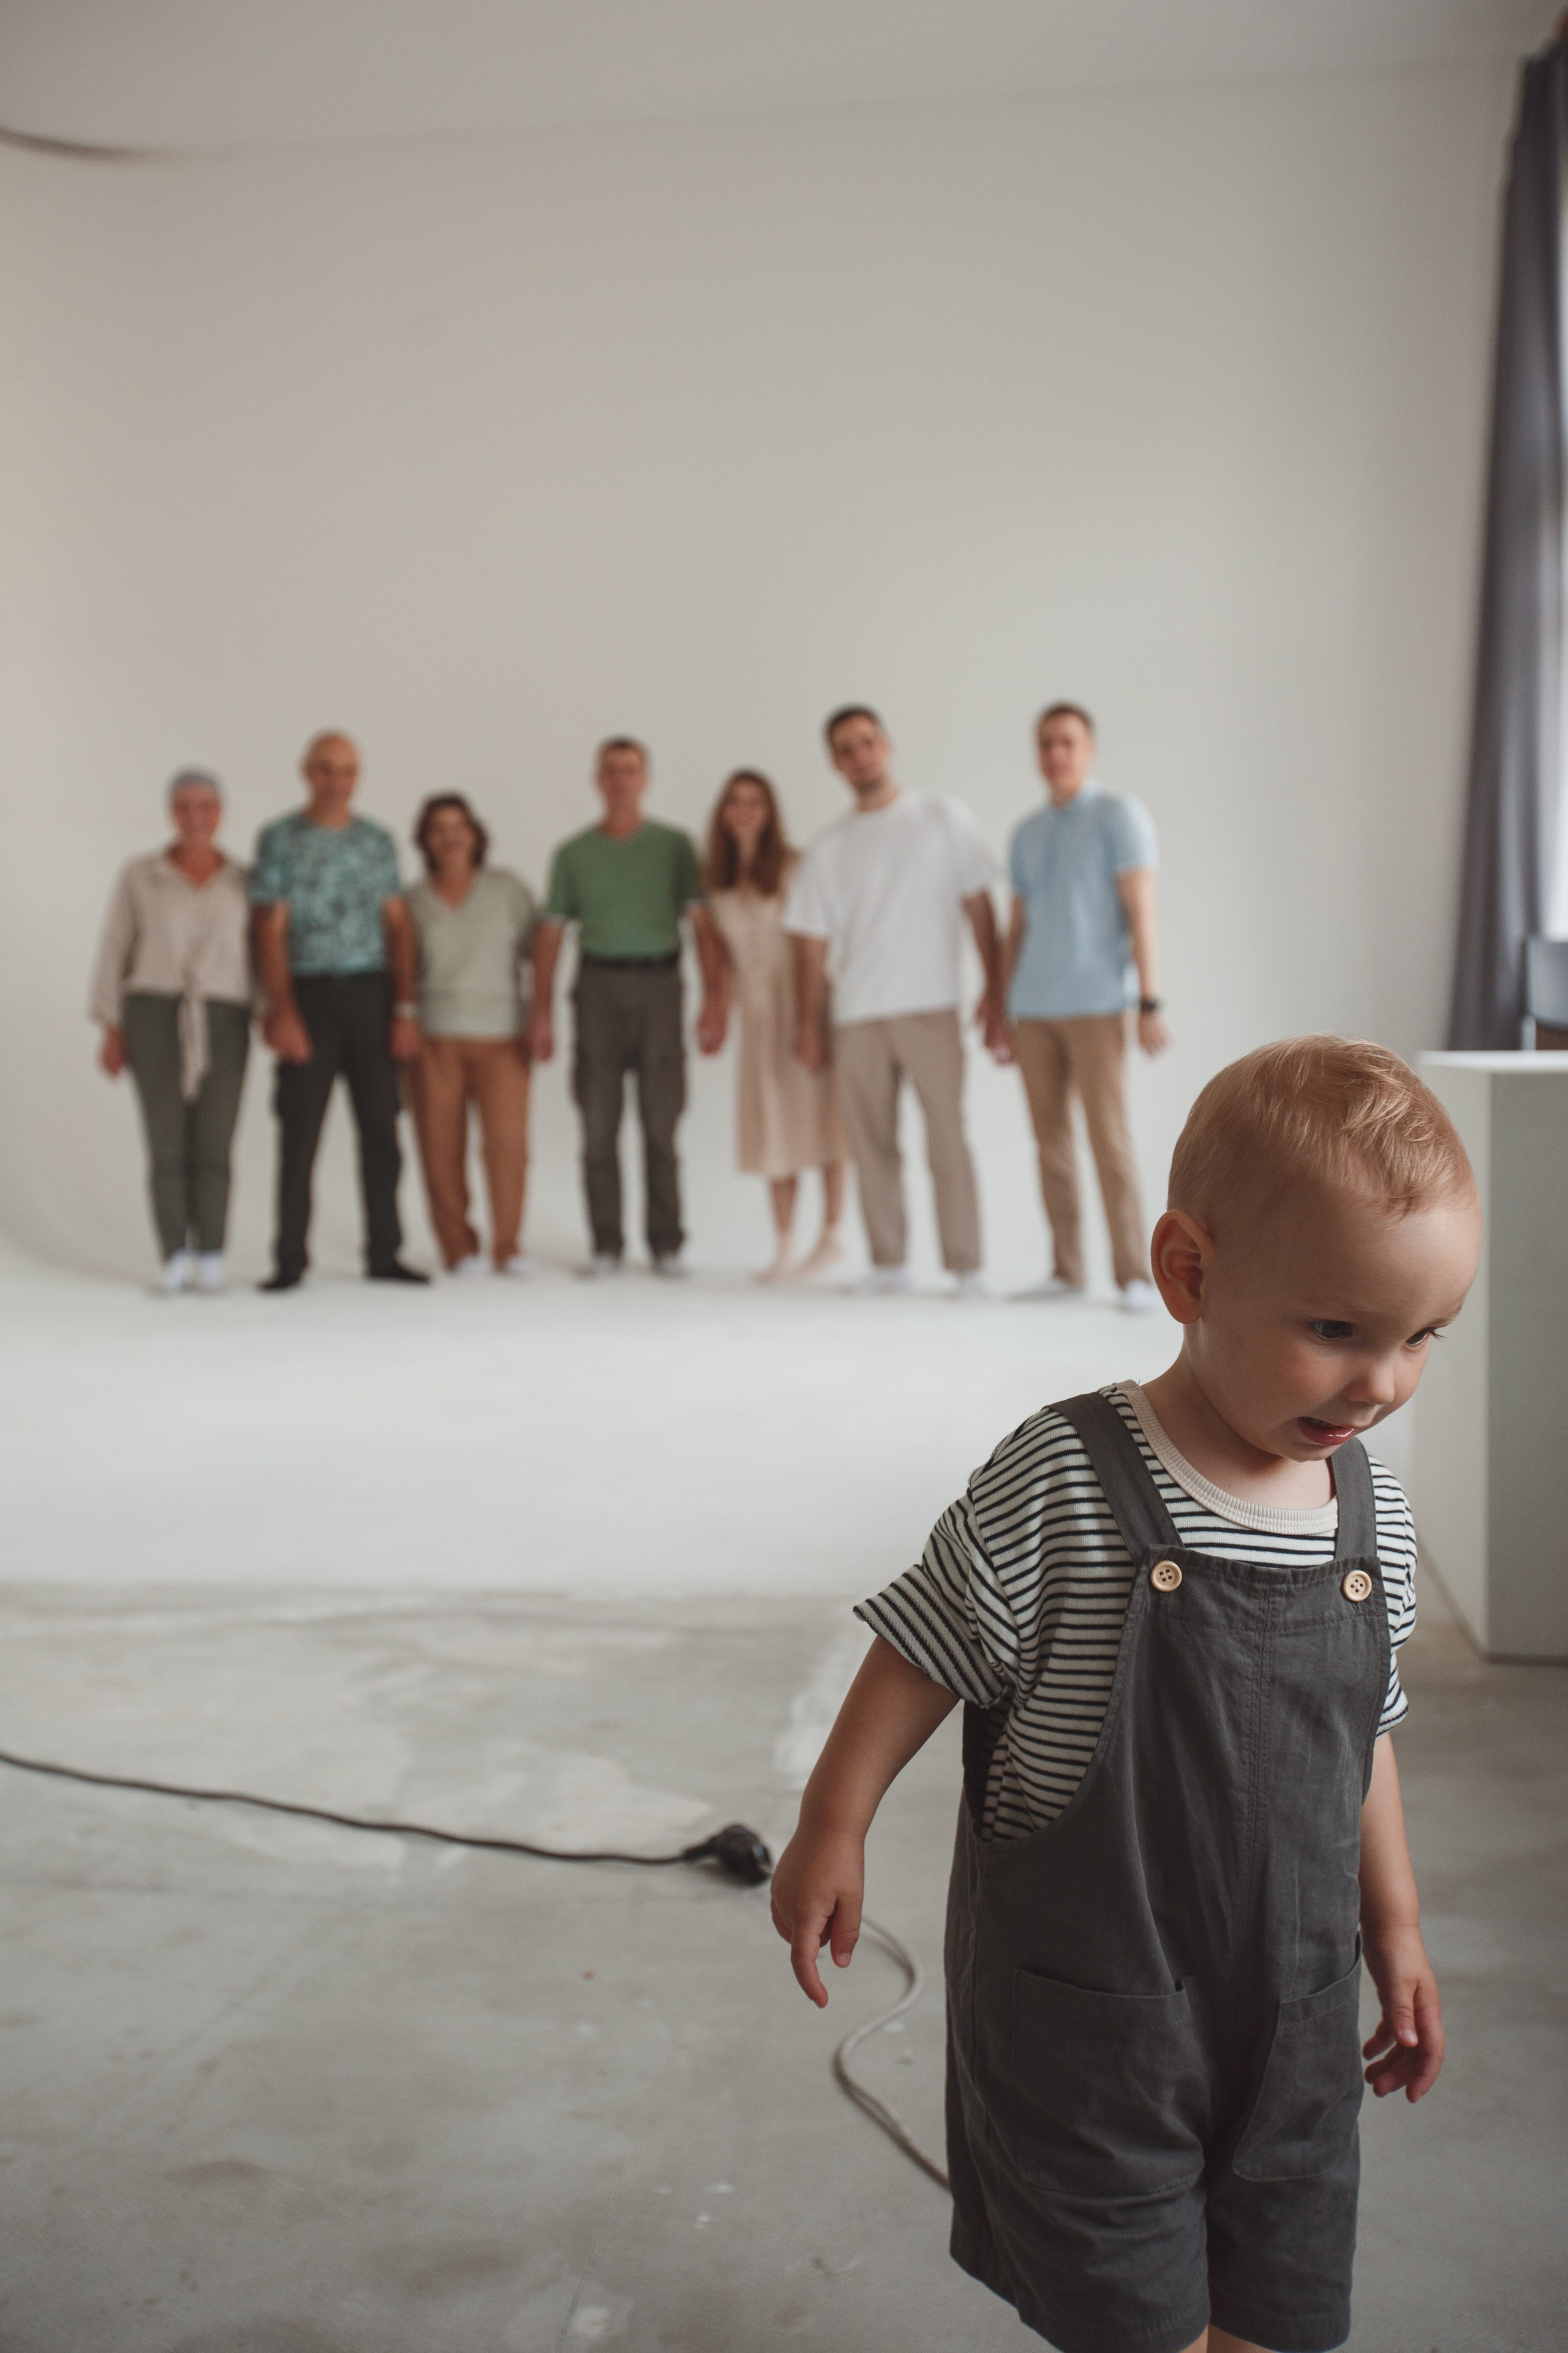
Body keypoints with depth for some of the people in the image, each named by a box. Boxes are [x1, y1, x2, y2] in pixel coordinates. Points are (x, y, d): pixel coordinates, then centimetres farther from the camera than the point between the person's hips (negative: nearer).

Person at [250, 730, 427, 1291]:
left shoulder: (377, 840, 10)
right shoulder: (279, 839, 0)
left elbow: (398, 927, 8)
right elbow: (270, 930, -5)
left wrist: (406, 1009, -1)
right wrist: (281, 1012, -14)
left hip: (372, 994, 3)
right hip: (309, 994, -3)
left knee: (381, 1131, 4)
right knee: (299, 1134, -1)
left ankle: (383, 1254, 12)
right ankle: (290, 1261, 6)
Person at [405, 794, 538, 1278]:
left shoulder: (508, 890, 6)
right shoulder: (413, 902, 6)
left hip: (501, 1038, 0)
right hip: (435, 1038, 1)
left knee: (508, 1143, -11)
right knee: (442, 1149, -2)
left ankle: (508, 1248, 1)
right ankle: (459, 1250, 9)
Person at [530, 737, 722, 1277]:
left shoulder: (674, 845, 6)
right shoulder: (573, 853, 10)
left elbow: (701, 924, -1)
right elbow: (550, 934, 9)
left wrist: (711, 998, -12)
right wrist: (542, 1013, 1)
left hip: (658, 984, -1)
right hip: (598, 986, 1)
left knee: (660, 1122, -1)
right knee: (599, 1124, -1)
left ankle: (667, 1246, 4)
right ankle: (606, 1246, 4)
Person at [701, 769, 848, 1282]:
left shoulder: (792, 868, -8)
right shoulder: (719, 880, 8)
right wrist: (719, 1016, 12)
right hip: (758, 1013, 5)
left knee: (821, 1118, -2)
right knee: (773, 1127, 4)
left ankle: (831, 1236, 6)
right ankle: (784, 1247, 7)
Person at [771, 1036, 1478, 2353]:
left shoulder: (1371, 1517, -2)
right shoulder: (1066, 1486, -20)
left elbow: (1363, 1734, 11)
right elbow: (928, 1651, -10)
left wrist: (1393, 1926, 16)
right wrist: (833, 1828, -7)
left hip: (1292, 2001, 5)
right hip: (1088, 2008, -5)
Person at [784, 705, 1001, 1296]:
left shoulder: (946, 819, 6)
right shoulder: (828, 849, 10)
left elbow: (978, 907, 4)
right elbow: (813, 942, 10)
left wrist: (995, 990, -1)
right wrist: (811, 1024, 6)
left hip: (931, 1008, -2)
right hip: (857, 1016, 3)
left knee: (947, 1140, -7)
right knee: (872, 1146, 3)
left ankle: (966, 1267, -2)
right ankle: (887, 1264, 11)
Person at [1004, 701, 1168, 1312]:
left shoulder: (1119, 814, -1)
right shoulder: (1027, 833, 16)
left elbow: (1142, 912, -8)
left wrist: (1150, 1003, -15)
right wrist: (1006, 1014, 16)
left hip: (1095, 1003, -5)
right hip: (1033, 1007, 5)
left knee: (1108, 1136, -9)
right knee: (1051, 1138, 5)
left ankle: (1133, 1275, -4)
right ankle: (1066, 1270, 10)